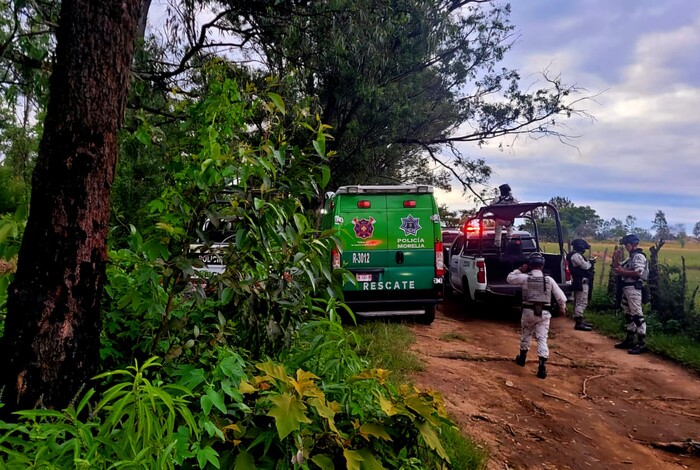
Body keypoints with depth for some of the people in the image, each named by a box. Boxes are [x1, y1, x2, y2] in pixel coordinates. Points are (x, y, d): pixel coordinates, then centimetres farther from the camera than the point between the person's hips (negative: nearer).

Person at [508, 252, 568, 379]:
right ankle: (542, 366, -9)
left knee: (525, 334, 22)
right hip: (544, 313, 0)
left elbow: (509, 278, 9)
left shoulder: (525, 277, -7)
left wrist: (520, 270, 14)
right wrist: (562, 308, 19)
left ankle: (522, 357, 37)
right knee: (542, 339, 1)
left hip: (529, 311, 0)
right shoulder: (549, 280, -2)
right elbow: (561, 297, 3)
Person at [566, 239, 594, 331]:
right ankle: (579, 323, -12)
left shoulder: (576, 255, 18)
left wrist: (588, 262, 6)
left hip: (580, 281, 11)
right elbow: (585, 266, -19)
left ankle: (580, 320, 25)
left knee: (579, 302, 16)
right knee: (582, 302, -11)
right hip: (581, 282, -11)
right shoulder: (576, 255, -16)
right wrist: (591, 262, -1)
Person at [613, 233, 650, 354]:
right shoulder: (631, 257, 19)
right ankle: (630, 340, 22)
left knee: (637, 314, -11)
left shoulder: (639, 256, -11)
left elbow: (638, 272, -23)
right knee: (628, 314, 14)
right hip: (626, 288, 11)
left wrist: (622, 272, -17)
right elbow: (619, 268, 20)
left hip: (633, 288, -11)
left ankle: (642, 343, -10)